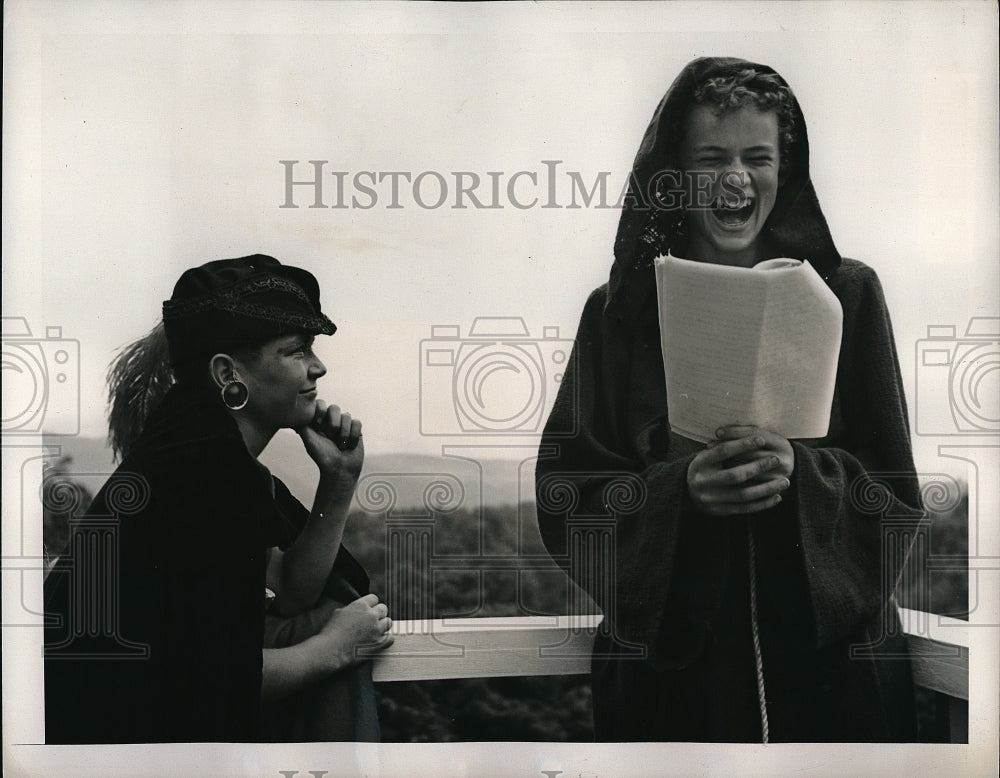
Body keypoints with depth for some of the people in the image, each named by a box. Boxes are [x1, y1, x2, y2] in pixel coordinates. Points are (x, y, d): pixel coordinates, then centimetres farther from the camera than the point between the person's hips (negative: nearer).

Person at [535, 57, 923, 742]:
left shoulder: (847, 295, 1)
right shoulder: (618, 313, 0)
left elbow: (898, 494, 0)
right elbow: (567, 497, -3)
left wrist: (798, 471, -20)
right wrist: (680, 486, -21)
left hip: (829, 644, 1)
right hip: (667, 653, 0)